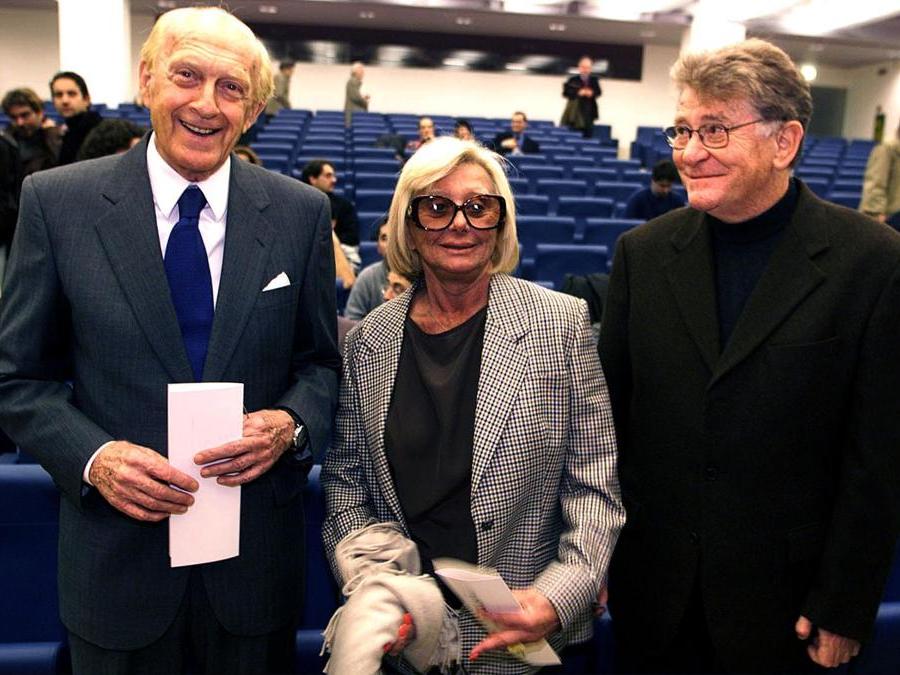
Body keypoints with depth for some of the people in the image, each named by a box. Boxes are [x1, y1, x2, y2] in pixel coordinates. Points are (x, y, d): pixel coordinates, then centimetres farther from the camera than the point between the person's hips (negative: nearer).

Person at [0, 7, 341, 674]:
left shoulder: (302, 211, -3)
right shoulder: (56, 201, -6)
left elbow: (322, 361, 5)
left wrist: (290, 424, -14)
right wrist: (93, 456, -16)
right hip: (118, 551, 0)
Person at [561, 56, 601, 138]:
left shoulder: (594, 80, 5)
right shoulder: (572, 80, -5)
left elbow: (599, 92, 5)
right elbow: (566, 93, -10)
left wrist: (592, 93, -17)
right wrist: (578, 93, -22)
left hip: (589, 111, 3)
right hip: (574, 110, -3)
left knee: (588, 133, 5)